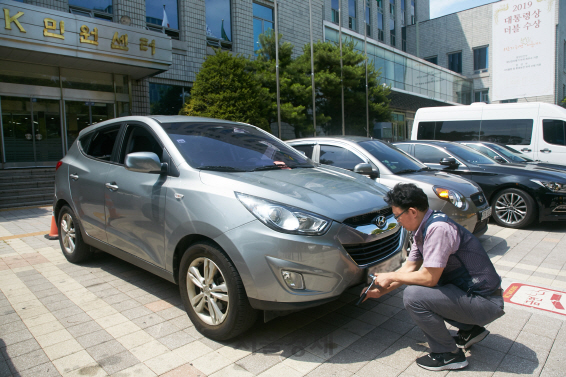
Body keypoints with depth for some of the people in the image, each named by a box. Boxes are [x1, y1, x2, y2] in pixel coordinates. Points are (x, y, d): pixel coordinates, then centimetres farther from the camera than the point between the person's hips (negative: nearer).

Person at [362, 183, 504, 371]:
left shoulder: (438, 228, -25)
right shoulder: (423, 229, 5)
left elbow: (429, 278, -24)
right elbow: (409, 268, 12)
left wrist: (391, 277, -11)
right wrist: (381, 291, 13)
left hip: (485, 302, -10)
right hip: (468, 291, 10)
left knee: (413, 295, -21)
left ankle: (448, 354, 0)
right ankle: (470, 329, 21)